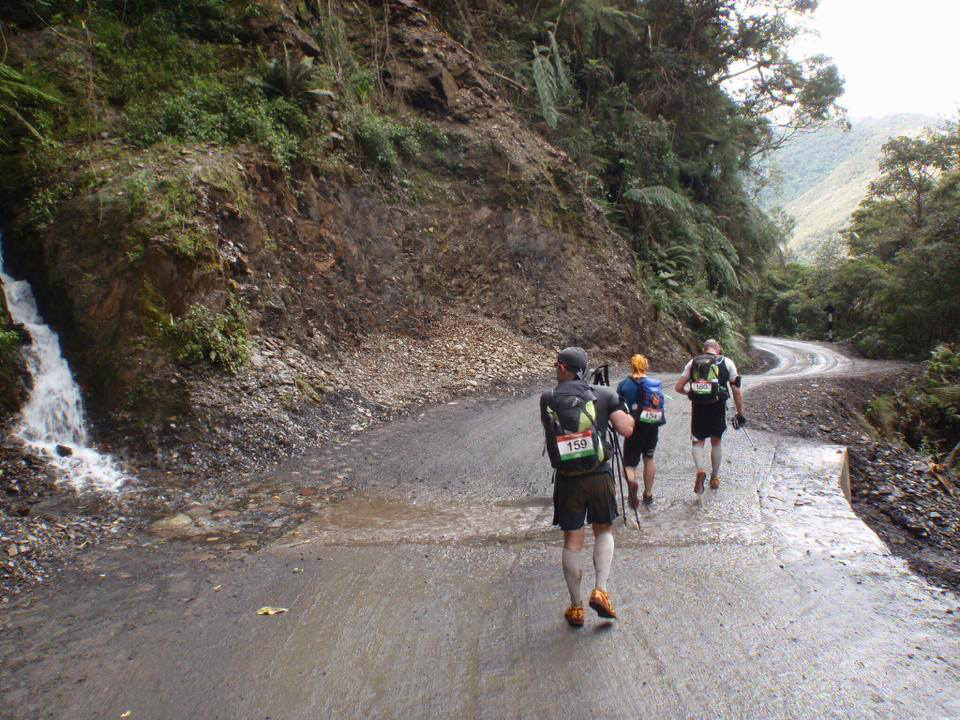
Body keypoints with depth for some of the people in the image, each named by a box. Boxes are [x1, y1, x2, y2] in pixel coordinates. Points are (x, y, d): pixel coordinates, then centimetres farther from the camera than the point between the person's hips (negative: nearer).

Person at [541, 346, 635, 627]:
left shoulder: (547, 399, -3)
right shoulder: (603, 394, -5)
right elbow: (627, 430, -8)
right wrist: (621, 410, 11)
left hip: (567, 480, 0)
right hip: (599, 476, 0)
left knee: (572, 542, 10)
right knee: (604, 531, 22)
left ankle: (576, 606, 19)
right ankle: (601, 590, 8)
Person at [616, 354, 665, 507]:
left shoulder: (624, 384, -6)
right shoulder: (657, 384, -1)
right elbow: (661, 407, 1)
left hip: (634, 428, -2)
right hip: (653, 428, 2)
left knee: (629, 463, 8)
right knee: (649, 458, 24)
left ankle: (632, 482, -26)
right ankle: (648, 494, 30)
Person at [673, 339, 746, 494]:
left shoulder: (693, 362, 9)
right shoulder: (727, 362, 6)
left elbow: (678, 387, 6)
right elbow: (736, 391, 3)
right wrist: (740, 414, 8)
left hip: (698, 407, 0)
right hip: (718, 407, 0)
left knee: (698, 441, 15)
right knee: (717, 441, 20)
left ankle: (701, 470, -10)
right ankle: (714, 477, 31)